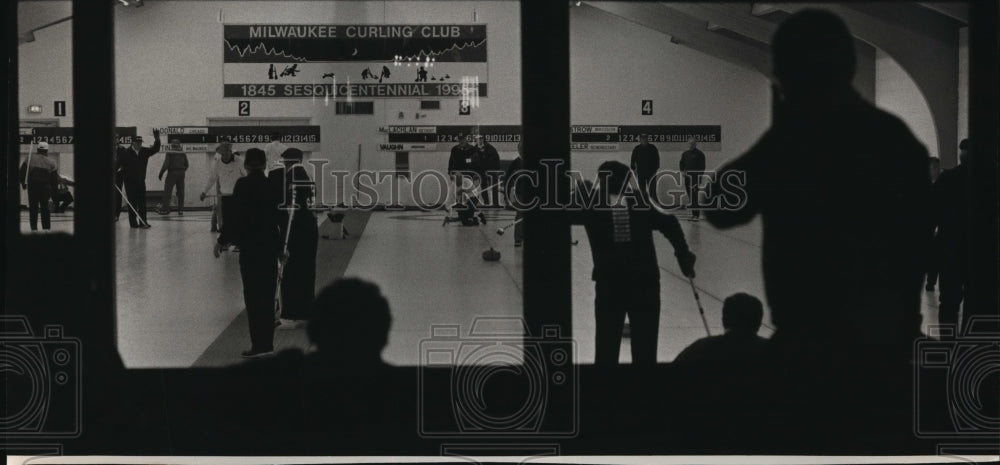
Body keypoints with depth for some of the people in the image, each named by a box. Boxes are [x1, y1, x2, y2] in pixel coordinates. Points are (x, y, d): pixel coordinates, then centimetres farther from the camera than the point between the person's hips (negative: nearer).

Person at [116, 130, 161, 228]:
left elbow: (155, 149, -2)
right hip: (130, 182, -4)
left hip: (141, 181, 4)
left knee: (142, 203, 3)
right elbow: (118, 164, -10)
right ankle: (133, 223, 6)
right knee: (132, 203, 0)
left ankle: (143, 222, 6)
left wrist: (157, 139, -20)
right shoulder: (125, 153, -10)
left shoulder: (144, 151, 3)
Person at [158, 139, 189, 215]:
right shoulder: (183, 153, 6)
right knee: (180, 192, 8)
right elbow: (186, 165, 11)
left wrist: (161, 173, -6)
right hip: (181, 174, 4)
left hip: (172, 173, -4)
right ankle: (180, 209, 8)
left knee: (167, 191, -1)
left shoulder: (170, 153, -9)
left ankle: (165, 209, -5)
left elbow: (166, 164, -14)